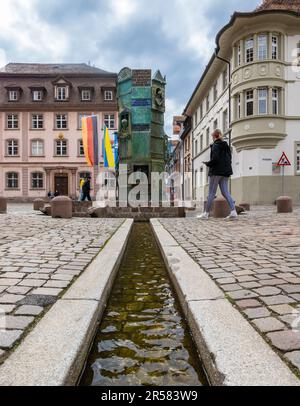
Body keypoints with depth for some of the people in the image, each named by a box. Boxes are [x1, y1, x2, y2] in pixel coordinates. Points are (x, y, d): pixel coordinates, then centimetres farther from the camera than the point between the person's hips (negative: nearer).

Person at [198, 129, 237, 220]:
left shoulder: (215, 145, -8)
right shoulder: (226, 146, 15)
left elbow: (215, 159, -20)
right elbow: (230, 159, 14)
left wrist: (208, 164, -4)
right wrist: (227, 169, 18)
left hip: (216, 171, -7)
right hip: (225, 171, 7)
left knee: (211, 193, -1)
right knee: (225, 192, 6)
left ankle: (206, 213, 6)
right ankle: (233, 212, -7)